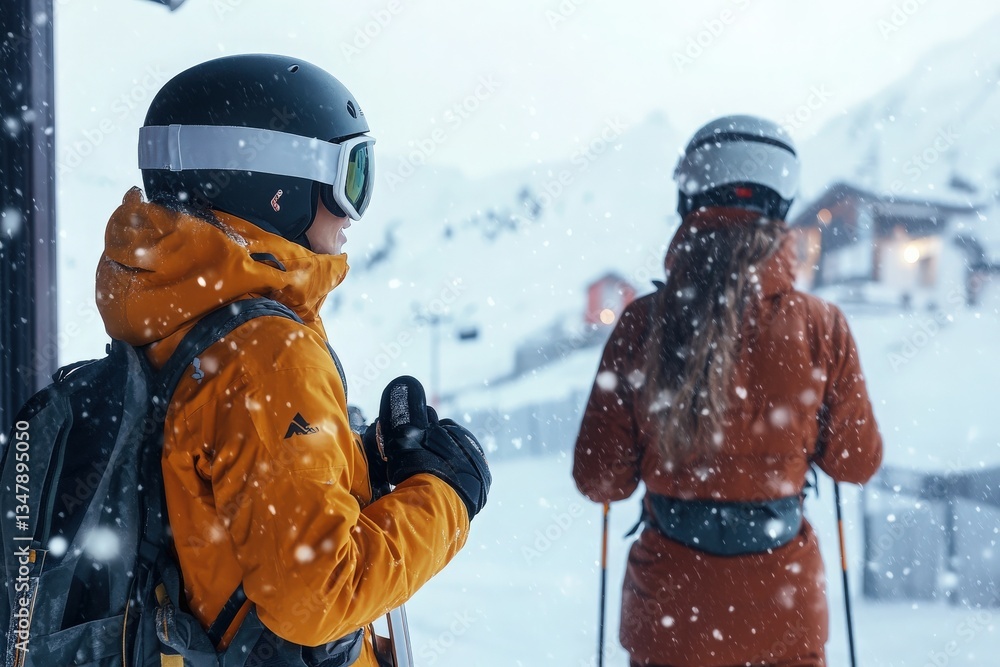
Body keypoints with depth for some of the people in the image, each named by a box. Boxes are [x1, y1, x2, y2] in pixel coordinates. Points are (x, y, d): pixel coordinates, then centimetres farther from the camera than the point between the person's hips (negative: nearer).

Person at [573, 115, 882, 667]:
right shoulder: (819, 327, -11)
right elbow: (857, 461, 1)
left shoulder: (642, 323, -12)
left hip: (671, 604, 0)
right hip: (782, 605, 0)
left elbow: (600, 479, -7)